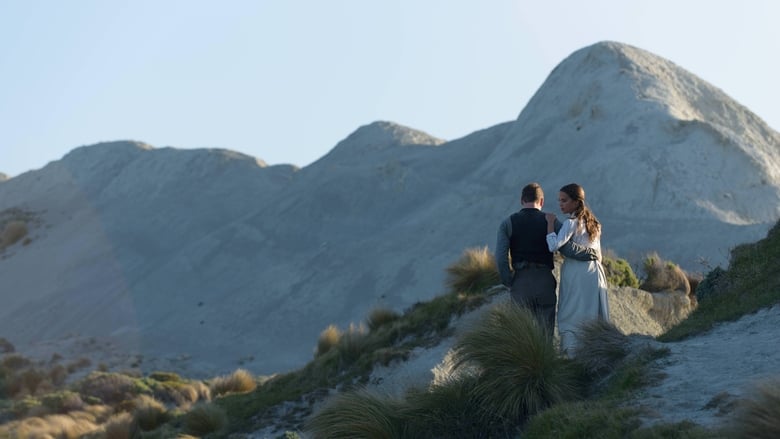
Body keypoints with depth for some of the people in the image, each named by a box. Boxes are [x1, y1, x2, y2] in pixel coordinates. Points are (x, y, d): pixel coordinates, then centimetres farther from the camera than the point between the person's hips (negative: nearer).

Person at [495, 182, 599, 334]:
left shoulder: (508, 223, 3)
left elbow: (501, 258, -6)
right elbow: (567, 248, -8)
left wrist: (509, 282, 2)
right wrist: (592, 253, 5)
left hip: (520, 282, 0)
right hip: (545, 281, 0)